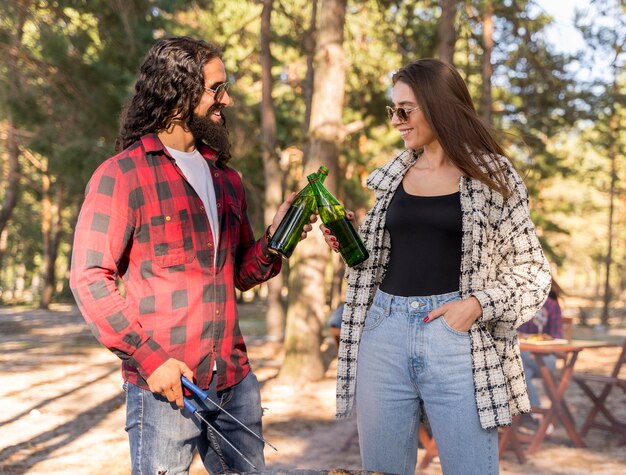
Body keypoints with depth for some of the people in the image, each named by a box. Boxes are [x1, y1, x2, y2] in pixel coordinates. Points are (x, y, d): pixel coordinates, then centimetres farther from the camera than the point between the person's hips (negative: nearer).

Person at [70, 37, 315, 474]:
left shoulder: (226, 179, 14)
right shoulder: (121, 175, -6)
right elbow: (90, 278, -10)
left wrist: (276, 238, -2)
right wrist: (150, 358, -16)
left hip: (235, 380, 6)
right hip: (165, 385, -6)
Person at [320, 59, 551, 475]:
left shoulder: (492, 175, 0)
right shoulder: (392, 175, 12)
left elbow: (531, 270, 0)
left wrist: (478, 304, -14)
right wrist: (345, 244, 3)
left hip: (457, 337, -4)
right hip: (384, 334, 4)